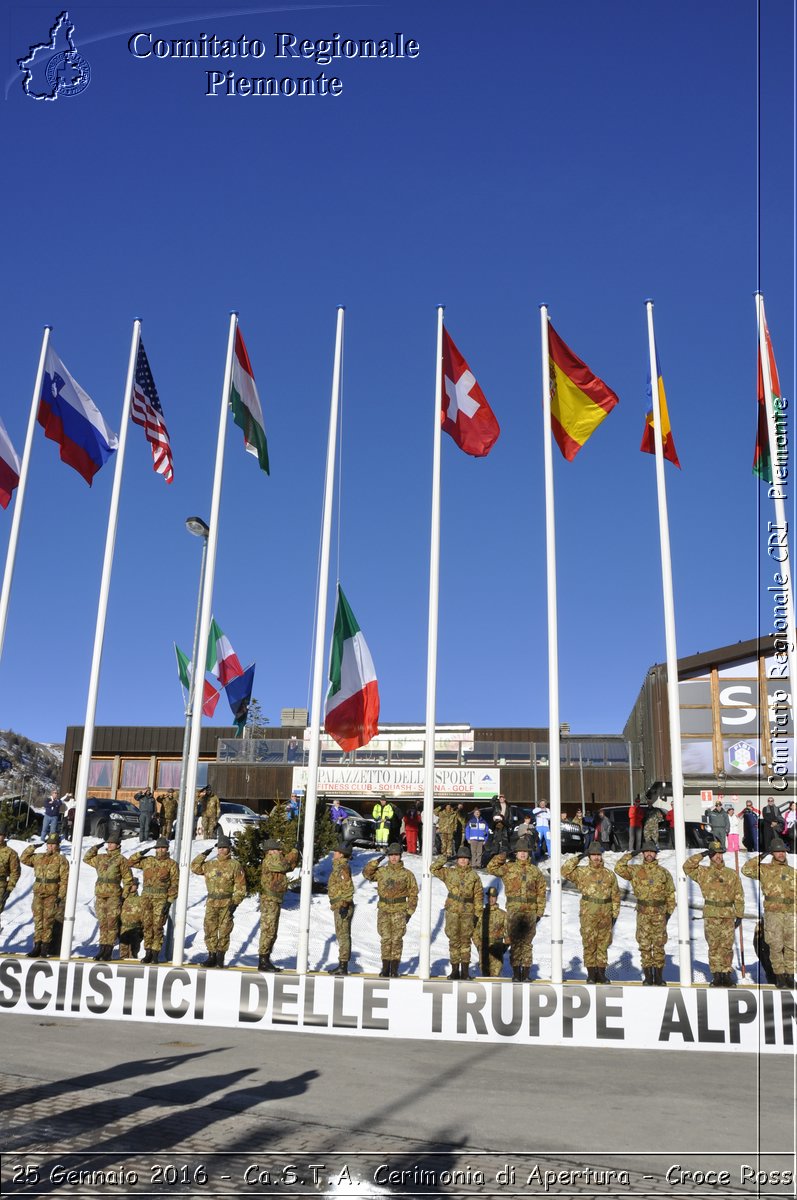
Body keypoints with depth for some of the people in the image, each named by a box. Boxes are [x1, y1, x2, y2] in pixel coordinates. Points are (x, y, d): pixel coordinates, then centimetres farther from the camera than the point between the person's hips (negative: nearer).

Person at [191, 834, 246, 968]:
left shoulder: (235, 865, 0)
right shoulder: (210, 864, 14)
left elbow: (240, 886, -3)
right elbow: (195, 868, 20)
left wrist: (235, 902, -11)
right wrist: (203, 855, 11)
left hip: (227, 903, -4)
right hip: (211, 903, 4)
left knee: (224, 930, 0)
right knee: (210, 929, 5)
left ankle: (220, 957, 8)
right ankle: (212, 956, 14)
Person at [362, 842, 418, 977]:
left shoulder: (407, 874, 3)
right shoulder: (381, 871, 7)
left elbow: (413, 894, 5)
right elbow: (366, 873, 2)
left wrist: (409, 912, 0)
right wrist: (376, 862, -6)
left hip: (399, 911, -1)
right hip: (384, 910, 1)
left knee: (397, 939, 0)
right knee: (386, 939, 4)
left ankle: (394, 968, 6)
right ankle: (385, 968, 10)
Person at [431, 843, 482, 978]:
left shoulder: (474, 875, 7)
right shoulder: (449, 872, 8)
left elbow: (478, 895, 7)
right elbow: (434, 869, 7)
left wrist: (477, 912, 3)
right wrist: (441, 859, -6)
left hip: (467, 912, 0)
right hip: (452, 910, 0)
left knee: (465, 939, 2)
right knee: (454, 940, 3)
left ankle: (465, 969, 9)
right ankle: (455, 969, 10)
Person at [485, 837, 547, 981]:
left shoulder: (535, 871, 11)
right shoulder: (508, 868, 8)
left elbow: (541, 893, 11)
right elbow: (491, 867, 1)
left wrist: (539, 912, 6)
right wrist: (503, 856, -4)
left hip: (530, 911, 1)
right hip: (513, 910, -1)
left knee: (527, 942, 4)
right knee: (515, 942, 0)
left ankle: (526, 972, 10)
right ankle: (516, 971, 6)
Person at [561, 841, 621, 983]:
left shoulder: (610, 875, 10)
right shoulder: (582, 873, 3)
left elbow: (616, 895, 13)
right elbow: (565, 870, -9)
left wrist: (615, 914, 8)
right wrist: (577, 858, -8)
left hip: (605, 916, 2)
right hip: (588, 915, -2)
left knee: (603, 945, 8)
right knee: (589, 945, 0)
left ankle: (601, 973, 18)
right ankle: (591, 974, 8)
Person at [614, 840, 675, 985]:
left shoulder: (664, 872, 7)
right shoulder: (635, 871, 5)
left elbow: (671, 893, 11)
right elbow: (619, 868, -6)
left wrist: (669, 911, 5)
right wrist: (630, 855, -3)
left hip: (659, 914, 0)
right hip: (643, 913, 0)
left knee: (659, 945, 4)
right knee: (644, 945, 2)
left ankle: (658, 977, 13)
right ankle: (648, 977, 10)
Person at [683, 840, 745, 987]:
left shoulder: (732, 874, 9)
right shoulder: (703, 873, 6)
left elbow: (739, 896, 9)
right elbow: (687, 866, -5)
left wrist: (739, 915, 4)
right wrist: (702, 854, -6)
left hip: (728, 916, 1)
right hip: (711, 915, -1)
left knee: (727, 946, 3)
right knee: (714, 947, 2)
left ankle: (727, 974, 13)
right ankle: (716, 975, 8)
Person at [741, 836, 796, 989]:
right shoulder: (765, 869, 7)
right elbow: (746, 870, -6)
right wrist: (760, 857, -4)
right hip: (772, 913, -3)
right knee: (776, 946, -1)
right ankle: (779, 975, 8)